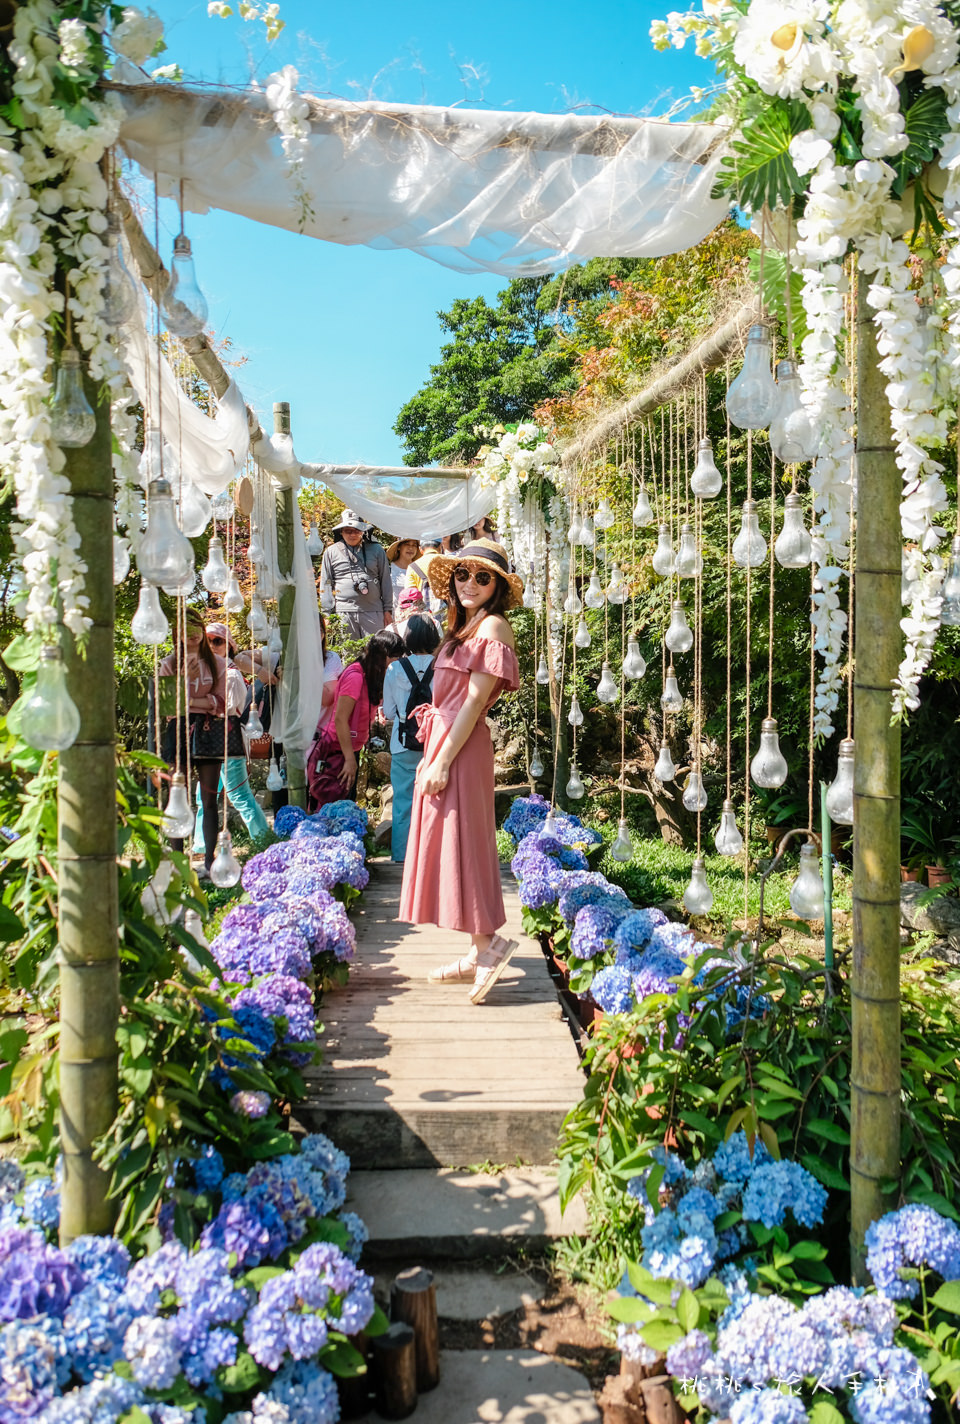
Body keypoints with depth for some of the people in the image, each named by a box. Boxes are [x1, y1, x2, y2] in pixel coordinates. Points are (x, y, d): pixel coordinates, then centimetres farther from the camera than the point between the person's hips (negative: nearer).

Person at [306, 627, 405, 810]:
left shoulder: (370, 677, 10)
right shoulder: (355, 675, -17)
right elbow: (340, 719, -20)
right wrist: (350, 759, -19)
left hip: (348, 752, 9)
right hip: (334, 753, -9)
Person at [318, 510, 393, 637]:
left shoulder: (376, 550, 12)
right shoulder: (331, 552, 11)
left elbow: (386, 582, 14)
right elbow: (325, 585, 12)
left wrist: (388, 610, 9)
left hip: (373, 612, 0)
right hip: (344, 612, 0)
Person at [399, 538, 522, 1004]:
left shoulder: (492, 626, -10)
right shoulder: (465, 627, 17)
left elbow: (475, 700, -17)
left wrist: (442, 761, -19)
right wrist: (434, 754, 15)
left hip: (462, 748, -10)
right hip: (445, 742, 10)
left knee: (461, 842, -7)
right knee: (450, 844, 11)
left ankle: (488, 943, 1)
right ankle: (479, 951, 18)